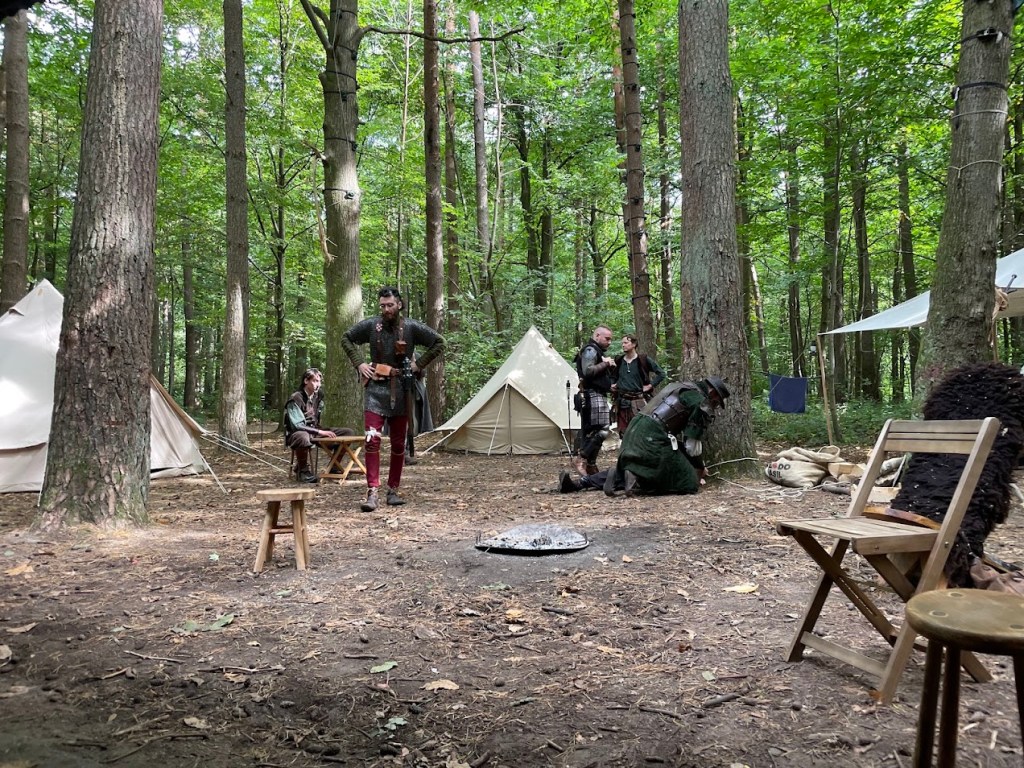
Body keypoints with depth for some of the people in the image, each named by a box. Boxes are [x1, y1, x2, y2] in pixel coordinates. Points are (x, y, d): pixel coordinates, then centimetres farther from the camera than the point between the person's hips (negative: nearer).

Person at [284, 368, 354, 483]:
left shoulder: (319, 396, 6)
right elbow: (297, 425, -22)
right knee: (303, 437, -45)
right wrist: (320, 432, -28)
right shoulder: (295, 399, -15)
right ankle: (302, 470, -17)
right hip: (297, 434, -7)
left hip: (315, 433, 7)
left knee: (348, 433, -6)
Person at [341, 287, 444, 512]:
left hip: (401, 390, 1)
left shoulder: (412, 327, -3)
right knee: (372, 440, -12)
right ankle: (372, 492, -9)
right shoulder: (370, 325, -1)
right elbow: (346, 339, 13)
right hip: (376, 388, -1)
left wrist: (419, 364, -3)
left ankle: (394, 490, 20)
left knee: (398, 443, 8)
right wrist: (359, 363, 2)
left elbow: (438, 343, 4)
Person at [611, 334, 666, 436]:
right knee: (623, 433, 8)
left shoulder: (644, 359, -2)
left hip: (639, 401, -4)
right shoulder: (618, 360, 10)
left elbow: (661, 374, 1)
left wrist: (650, 386, -5)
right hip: (622, 401, 4)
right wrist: (612, 384, 10)